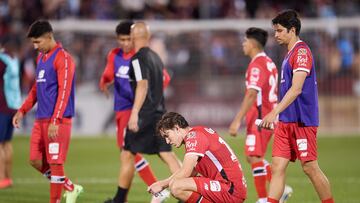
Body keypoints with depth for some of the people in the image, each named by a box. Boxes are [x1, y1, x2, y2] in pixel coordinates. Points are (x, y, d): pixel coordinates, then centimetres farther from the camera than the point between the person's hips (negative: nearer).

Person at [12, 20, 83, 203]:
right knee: (36, 161, 7)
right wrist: (22, 111, 19)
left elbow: (64, 92, -18)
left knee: (55, 163, -6)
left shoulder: (63, 58, -11)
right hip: (41, 119, 9)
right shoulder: (41, 57, 16)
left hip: (58, 121, -9)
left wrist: (55, 121, -23)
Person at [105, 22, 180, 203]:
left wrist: (135, 113, -29)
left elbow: (143, 85, -23)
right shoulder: (156, 57, 16)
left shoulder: (138, 59, -11)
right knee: (167, 154, 2)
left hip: (144, 115, -8)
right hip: (159, 113, 8)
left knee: (127, 155, 3)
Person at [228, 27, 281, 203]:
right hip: (269, 117, 10)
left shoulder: (257, 65, -15)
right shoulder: (268, 62, 15)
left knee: (255, 157, -7)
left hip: (259, 119, -10)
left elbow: (251, 95, -23)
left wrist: (237, 121, -25)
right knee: (253, 157, 14)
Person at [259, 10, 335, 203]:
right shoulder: (290, 53, 16)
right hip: (286, 121, 9)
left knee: (310, 167, -3)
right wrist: (277, 115, 22)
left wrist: (275, 112, -27)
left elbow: (296, 89, -22)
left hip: (302, 120, -9)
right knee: (278, 167, 1)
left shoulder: (302, 51, -13)